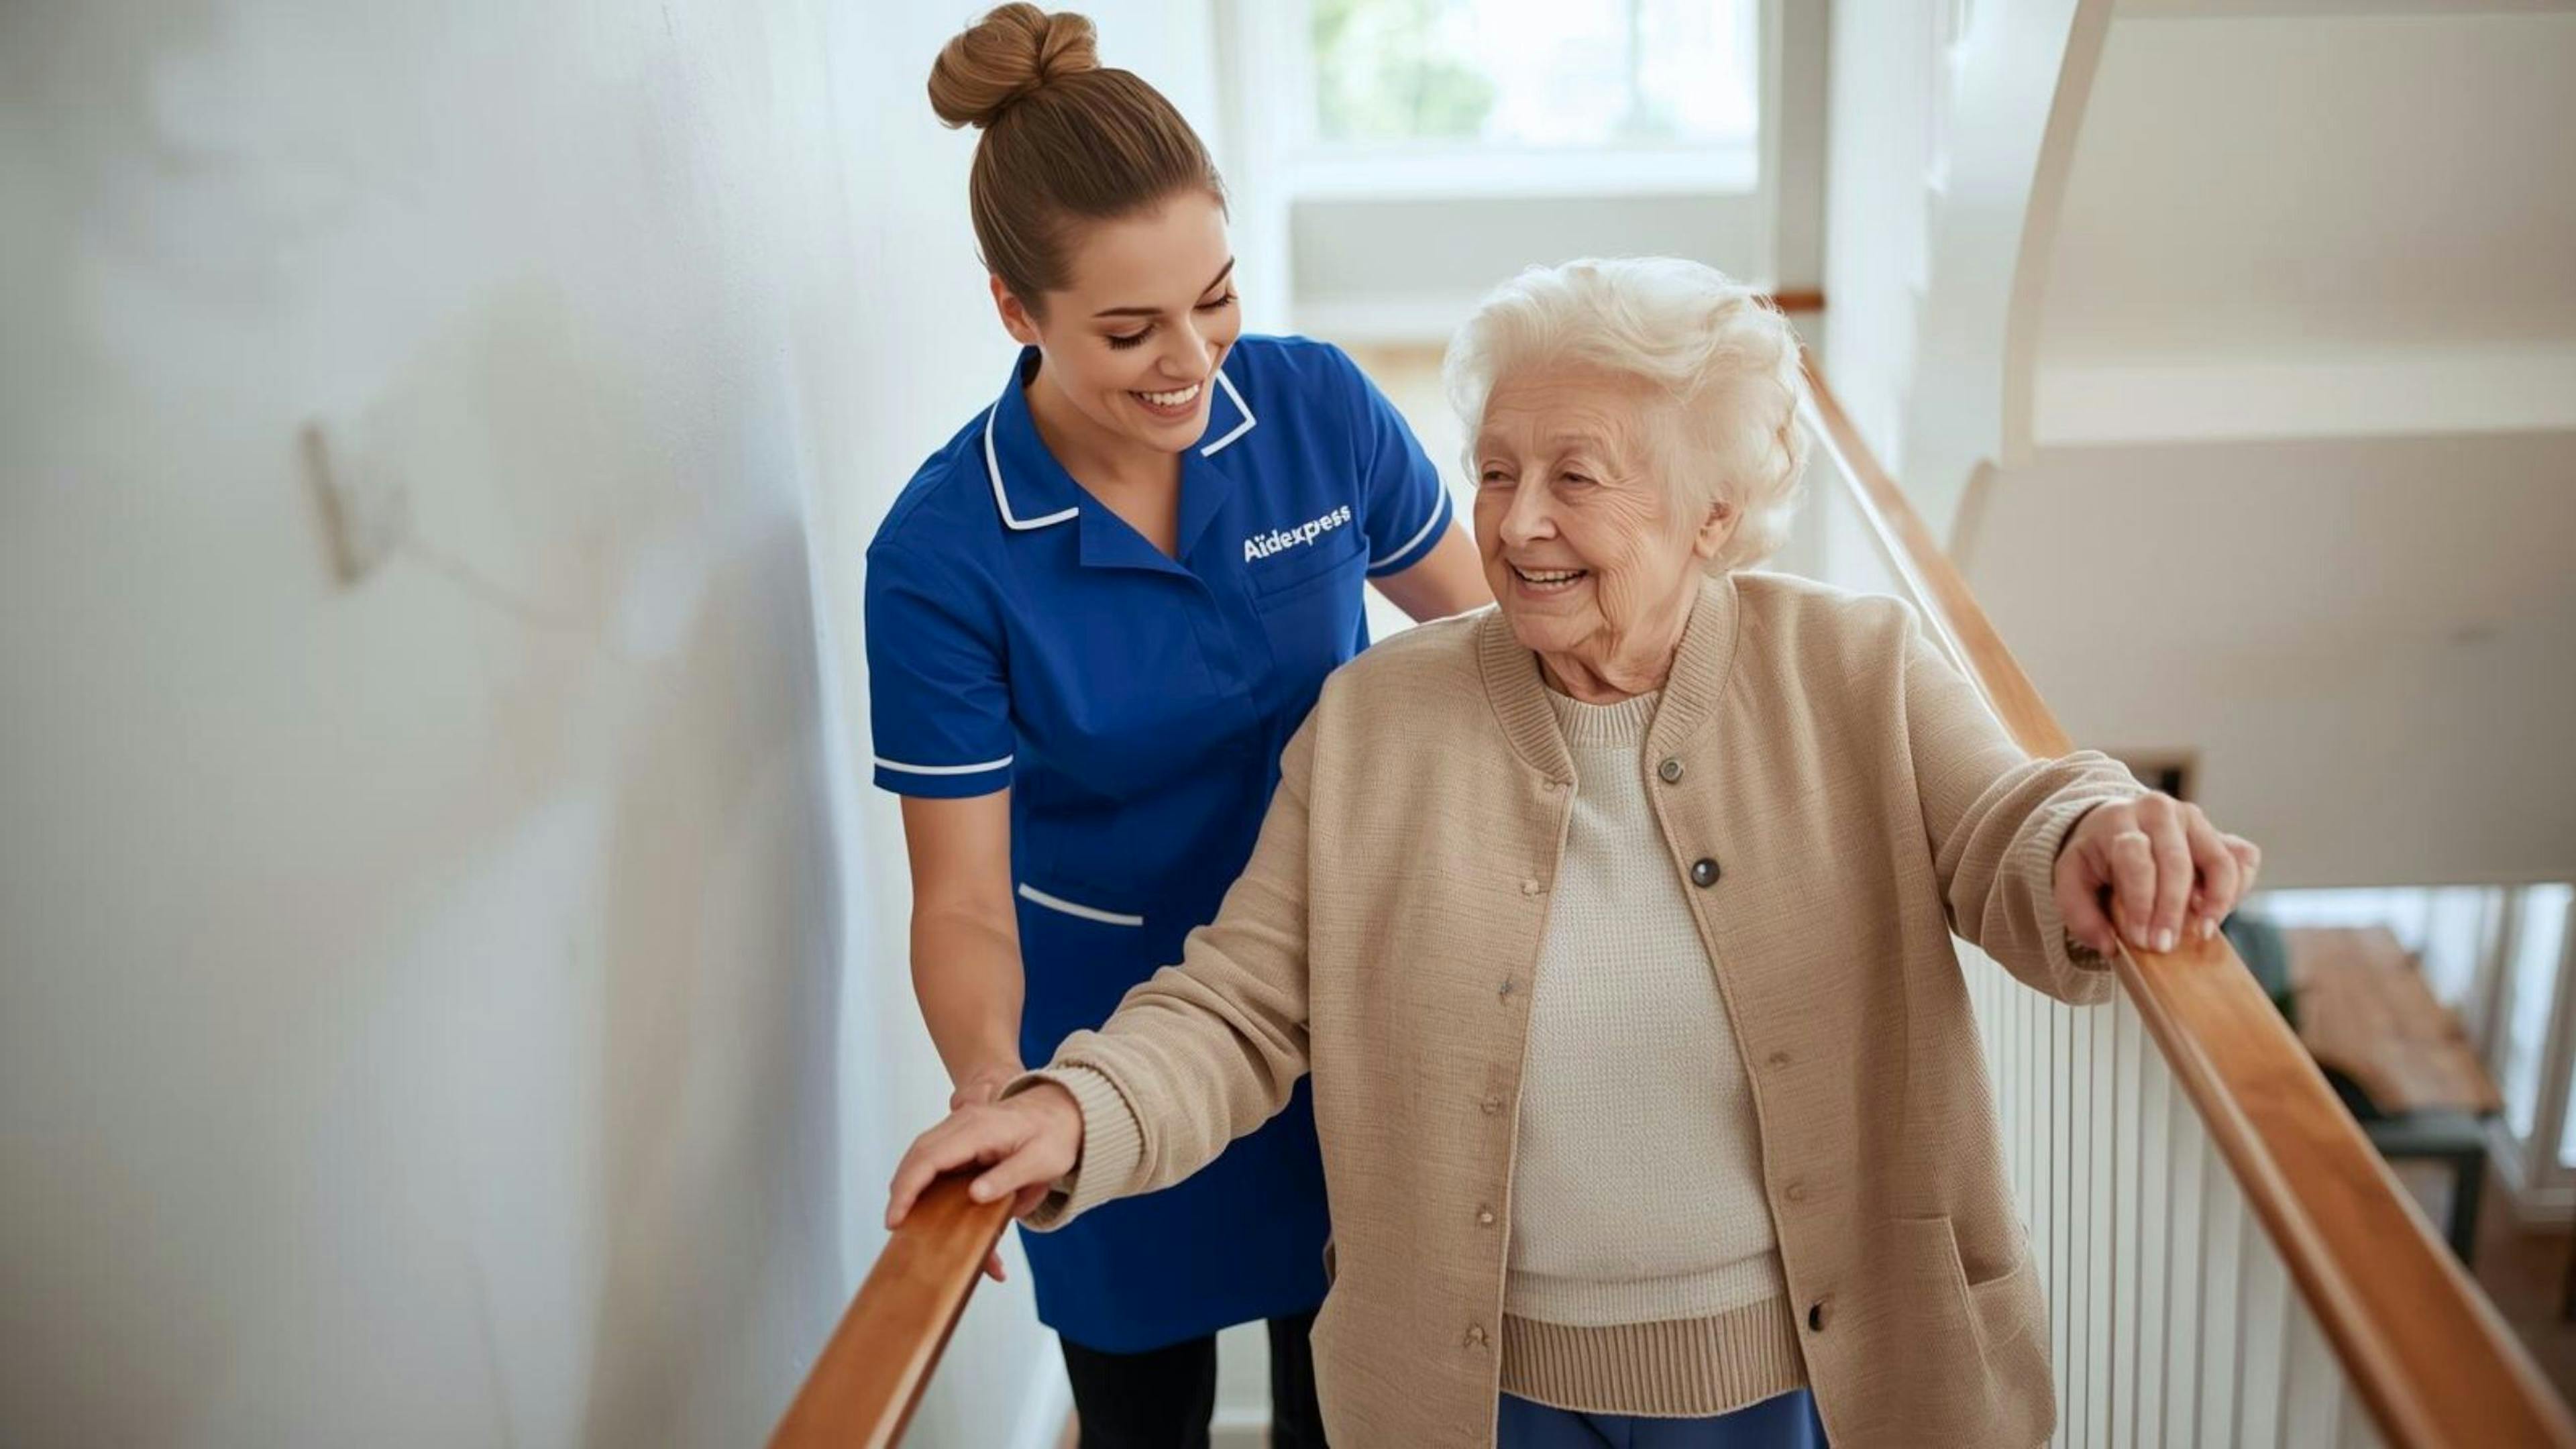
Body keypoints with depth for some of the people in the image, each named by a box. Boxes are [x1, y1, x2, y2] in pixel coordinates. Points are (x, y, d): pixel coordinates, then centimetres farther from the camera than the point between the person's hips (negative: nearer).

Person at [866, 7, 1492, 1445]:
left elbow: (1473, 613, 3)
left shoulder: (1319, 405, -15)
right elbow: (962, 895, -18)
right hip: (1120, 1029, -2)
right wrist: (991, 1077, -35)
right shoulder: (943, 553, -21)